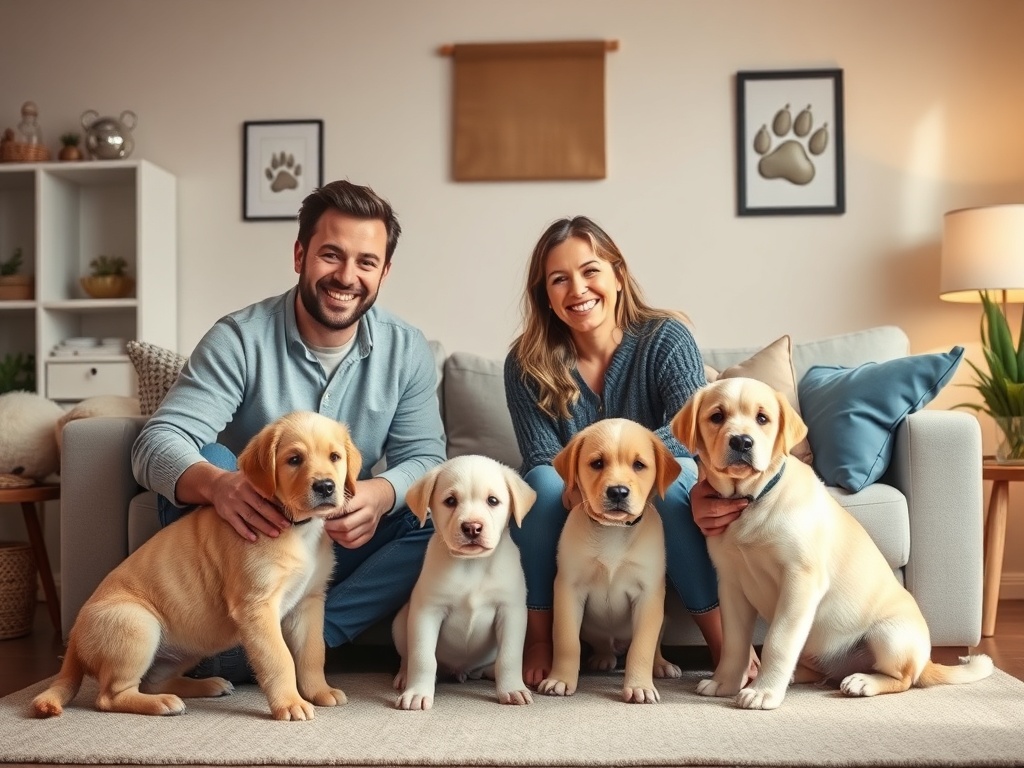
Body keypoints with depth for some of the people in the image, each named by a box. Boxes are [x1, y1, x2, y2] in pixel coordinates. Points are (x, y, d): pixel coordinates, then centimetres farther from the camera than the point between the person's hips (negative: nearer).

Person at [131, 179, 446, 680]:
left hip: (345, 541, 3)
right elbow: (157, 443, -23)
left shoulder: (406, 350, -4)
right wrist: (216, 483, -47)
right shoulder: (241, 338, -13)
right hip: (250, 540, -2)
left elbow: (424, 456, -8)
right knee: (206, 462, -29)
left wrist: (381, 494, -34)